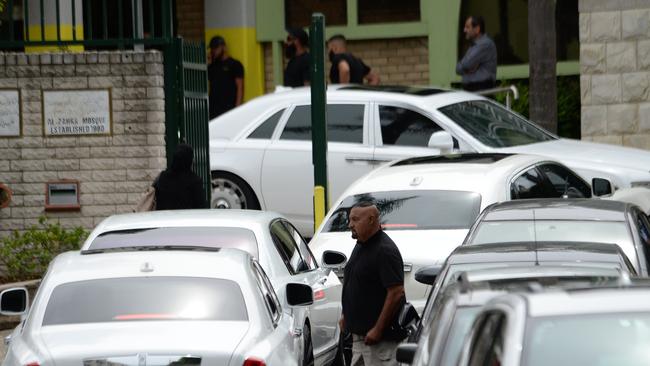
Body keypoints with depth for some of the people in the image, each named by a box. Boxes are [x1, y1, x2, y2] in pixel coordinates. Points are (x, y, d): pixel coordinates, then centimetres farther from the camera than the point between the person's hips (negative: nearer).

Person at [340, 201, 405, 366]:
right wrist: (346, 315, 20)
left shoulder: (385, 251, -18)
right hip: (358, 332, 10)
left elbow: (396, 293, -22)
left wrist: (378, 329, -23)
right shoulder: (360, 246, 12)